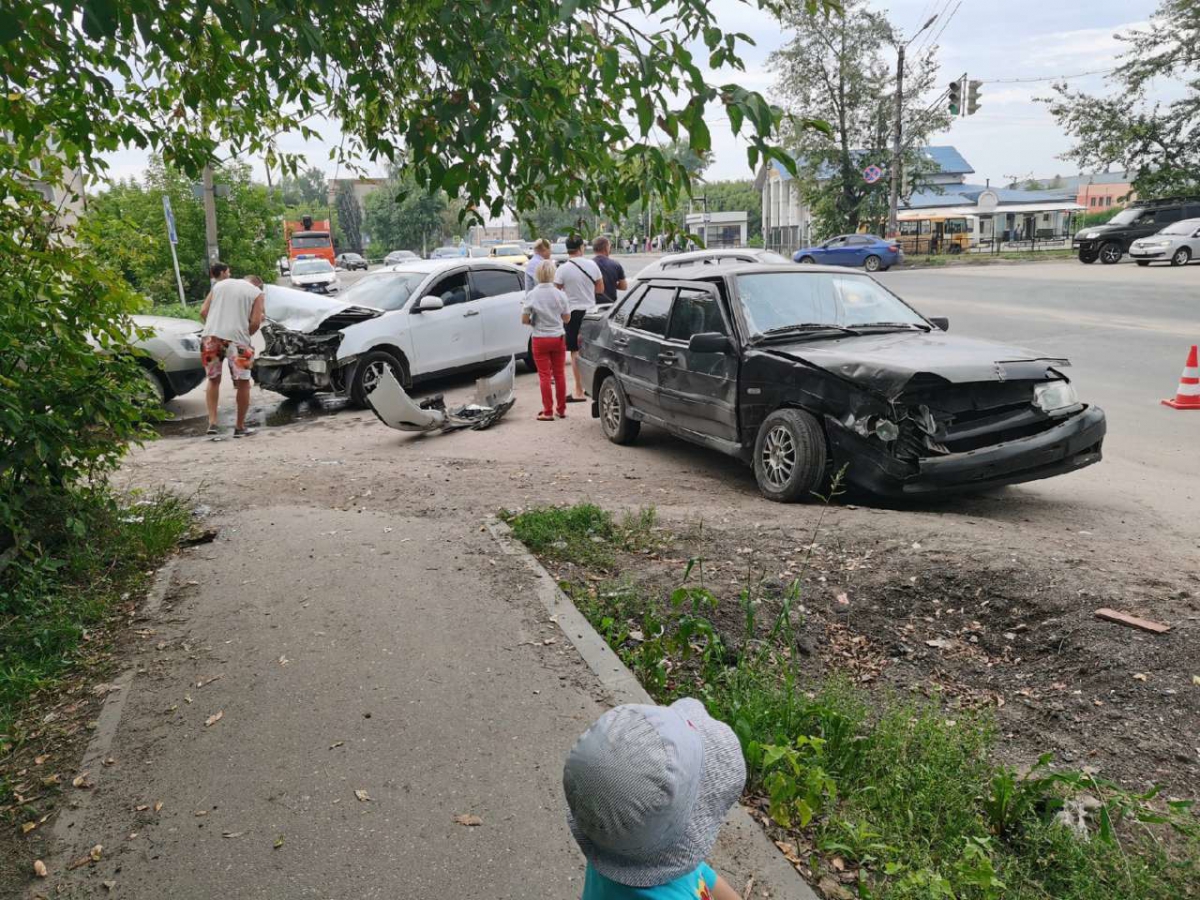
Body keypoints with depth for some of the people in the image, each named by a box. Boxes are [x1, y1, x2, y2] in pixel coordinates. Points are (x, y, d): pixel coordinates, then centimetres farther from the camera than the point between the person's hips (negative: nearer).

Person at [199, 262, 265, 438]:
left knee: (213, 380, 19)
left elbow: (203, 312, 11)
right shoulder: (258, 293, 10)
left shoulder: (220, 285, 20)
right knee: (243, 383, 11)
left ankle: (212, 422, 9)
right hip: (236, 339, -3)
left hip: (210, 337, 3)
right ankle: (240, 427, 17)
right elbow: (255, 323, -3)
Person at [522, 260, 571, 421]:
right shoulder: (560, 294, -6)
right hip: (558, 337, 2)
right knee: (559, 374, 11)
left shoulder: (531, 295, -10)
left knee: (544, 375, 3)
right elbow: (567, 318, 1)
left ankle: (548, 412, 5)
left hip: (540, 339, -2)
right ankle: (561, 409, 19)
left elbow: (524, 320, -8)